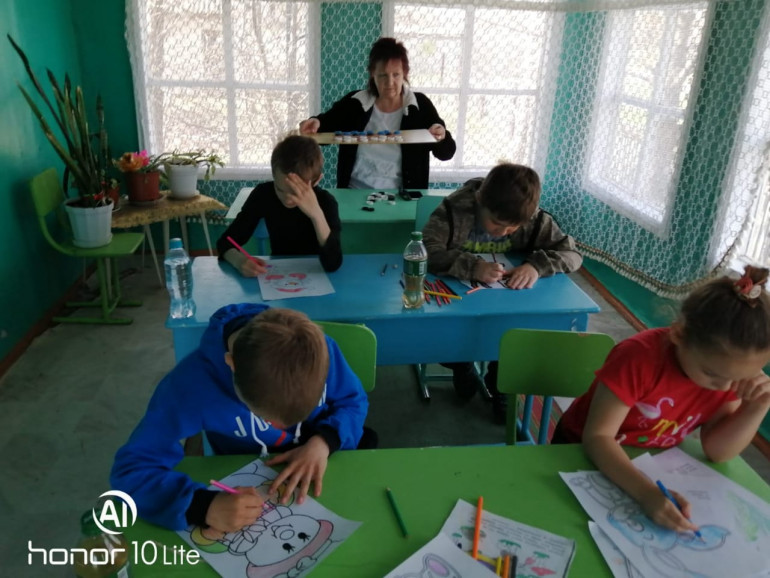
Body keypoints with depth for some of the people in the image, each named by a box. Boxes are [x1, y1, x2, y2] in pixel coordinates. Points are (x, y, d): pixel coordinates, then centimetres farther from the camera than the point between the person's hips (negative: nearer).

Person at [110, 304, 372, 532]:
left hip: (324, 474, 2)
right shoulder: (193, 383, -28)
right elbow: (131, 468, -26)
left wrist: (323, 442, -25)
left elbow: (353, 401, -5)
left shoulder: (318, 349, -22)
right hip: (250, 497, -1)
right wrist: (205, 506, -41)